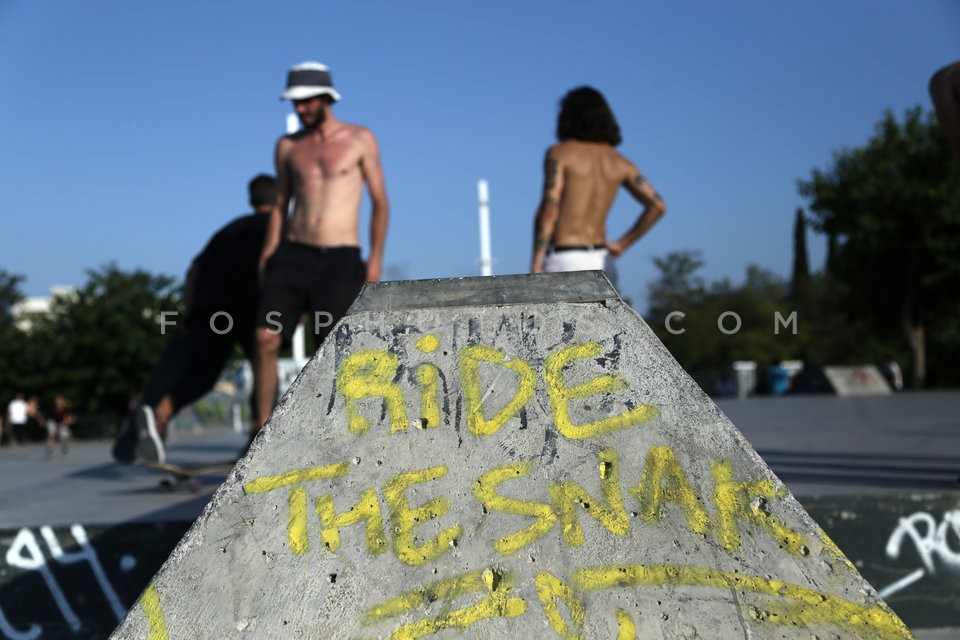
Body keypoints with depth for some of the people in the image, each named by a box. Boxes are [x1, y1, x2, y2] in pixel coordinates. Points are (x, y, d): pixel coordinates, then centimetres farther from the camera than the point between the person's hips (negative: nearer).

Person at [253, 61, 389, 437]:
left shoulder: (360, 139, 5)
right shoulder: (288, 146, 12)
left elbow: (380, 202, 5)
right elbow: (281, 204, 17)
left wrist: (376, 257, -4)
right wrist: (268, 254, 5)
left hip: (340, 261, -2)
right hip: (292, 255, 2)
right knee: (265, 339, -12)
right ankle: (262, 429, -4)